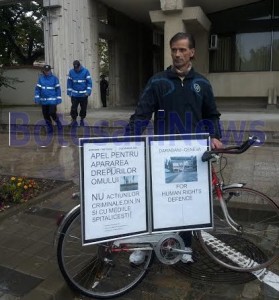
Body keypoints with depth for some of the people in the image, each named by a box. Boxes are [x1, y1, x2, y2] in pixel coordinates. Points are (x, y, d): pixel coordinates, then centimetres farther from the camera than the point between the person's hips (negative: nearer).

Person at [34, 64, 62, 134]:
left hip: (52, 100, -3)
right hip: (43, 101, 3)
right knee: (46, 115, 6)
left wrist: (59, 99, -5)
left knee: (52, 113, -14)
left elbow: (58, 89, -1)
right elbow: (37, 88, 6)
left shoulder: (54, 78, -2)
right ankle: (49, 128, 21)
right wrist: (37, 98, -1)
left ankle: (58, 123, 14)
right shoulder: (40, 78, 4)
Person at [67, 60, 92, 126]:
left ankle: (82, 120, 25)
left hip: (83, 95, -1)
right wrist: (69, 92, 2)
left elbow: (89, 82, -6)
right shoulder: (71, 72, 1)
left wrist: (88, 91, -15)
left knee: (83, 108, 8)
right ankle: (74, 120, 10)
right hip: (74, 94, 1)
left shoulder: (85, 71, -5)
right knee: (73, 108, -3)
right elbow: (69, 82, 6)